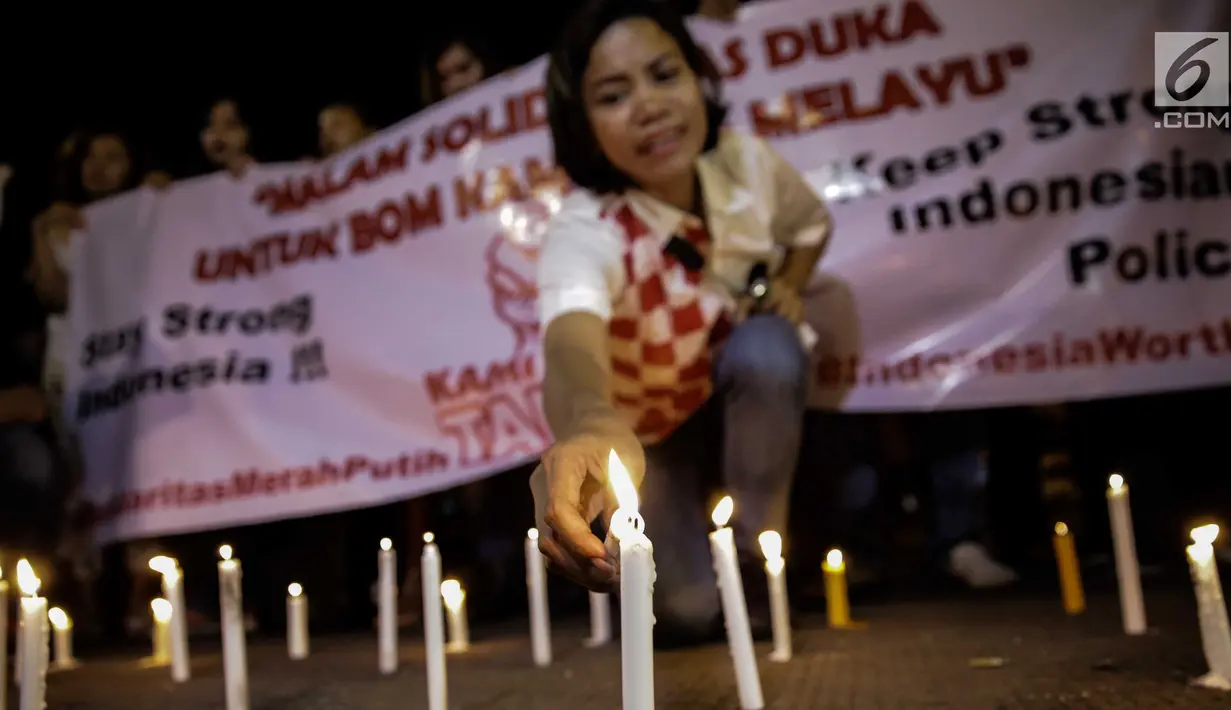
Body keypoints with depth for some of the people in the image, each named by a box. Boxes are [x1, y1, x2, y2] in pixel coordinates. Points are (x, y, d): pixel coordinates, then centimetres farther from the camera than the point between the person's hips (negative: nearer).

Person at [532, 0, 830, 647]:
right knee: (684, 614, -19)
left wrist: (786, 288, -15)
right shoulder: (584, 232, -33)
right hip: (643, 434, -3)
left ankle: (759, 561, -11)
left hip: (743, 407, 3)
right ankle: (673, 521, 17)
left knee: (766, 350, -31)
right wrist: (591, 425, -80)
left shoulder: (746, 164, -18)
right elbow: (571, 338, -57)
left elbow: (811, 223, 7)